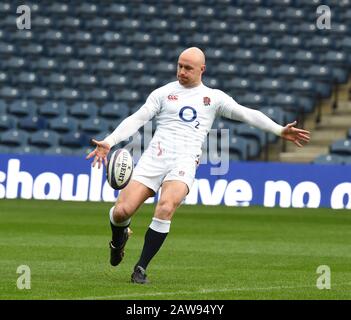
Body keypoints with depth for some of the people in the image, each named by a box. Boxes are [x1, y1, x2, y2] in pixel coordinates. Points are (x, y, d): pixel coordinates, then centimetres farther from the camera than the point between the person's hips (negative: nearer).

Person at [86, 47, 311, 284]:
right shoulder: (163, 93, 13)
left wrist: (280, 131, 5)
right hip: (155, 157, 1)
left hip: (185, 163, -1)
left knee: (166, 208, -29)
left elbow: (246, 114, 13)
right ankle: (119, 238, 24)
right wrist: (109, 142, -7)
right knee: (122, 211, -14)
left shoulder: (214, 97, 15)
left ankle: (141, 268, -16)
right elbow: (137, 119, 6)